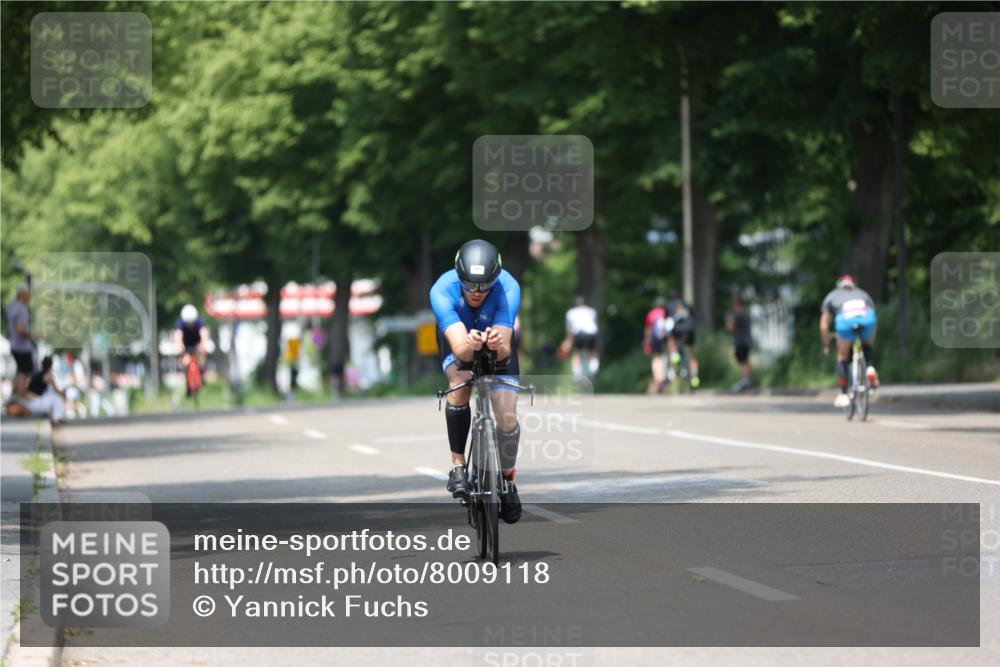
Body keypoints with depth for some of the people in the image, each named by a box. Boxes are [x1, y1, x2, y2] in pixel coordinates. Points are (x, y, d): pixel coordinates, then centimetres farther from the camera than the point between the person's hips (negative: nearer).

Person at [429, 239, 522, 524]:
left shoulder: (508, 289, -36)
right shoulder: (443, 290, -37)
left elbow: (506, 349, -43)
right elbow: (459, 348, -46)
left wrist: (498, 344, -66)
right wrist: (469, 345, -69)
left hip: (498, 344, 0)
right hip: (460, 340, 0)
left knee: (507, 417, -13)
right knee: (460, 383, -33)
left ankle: (507, 480, 14)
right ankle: (458, 466, -18)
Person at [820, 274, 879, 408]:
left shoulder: (832, 296, 37)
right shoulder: (863, 294, 42)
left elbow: (824, 326, 33)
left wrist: (826, 346, 44)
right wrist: (871, 342, 55)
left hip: (845, 319, -1)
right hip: (867, 317, 1)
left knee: (842, 358, 18)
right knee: (868, 346, 32)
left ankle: (843, 394, 9)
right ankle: (870, 368, 4)